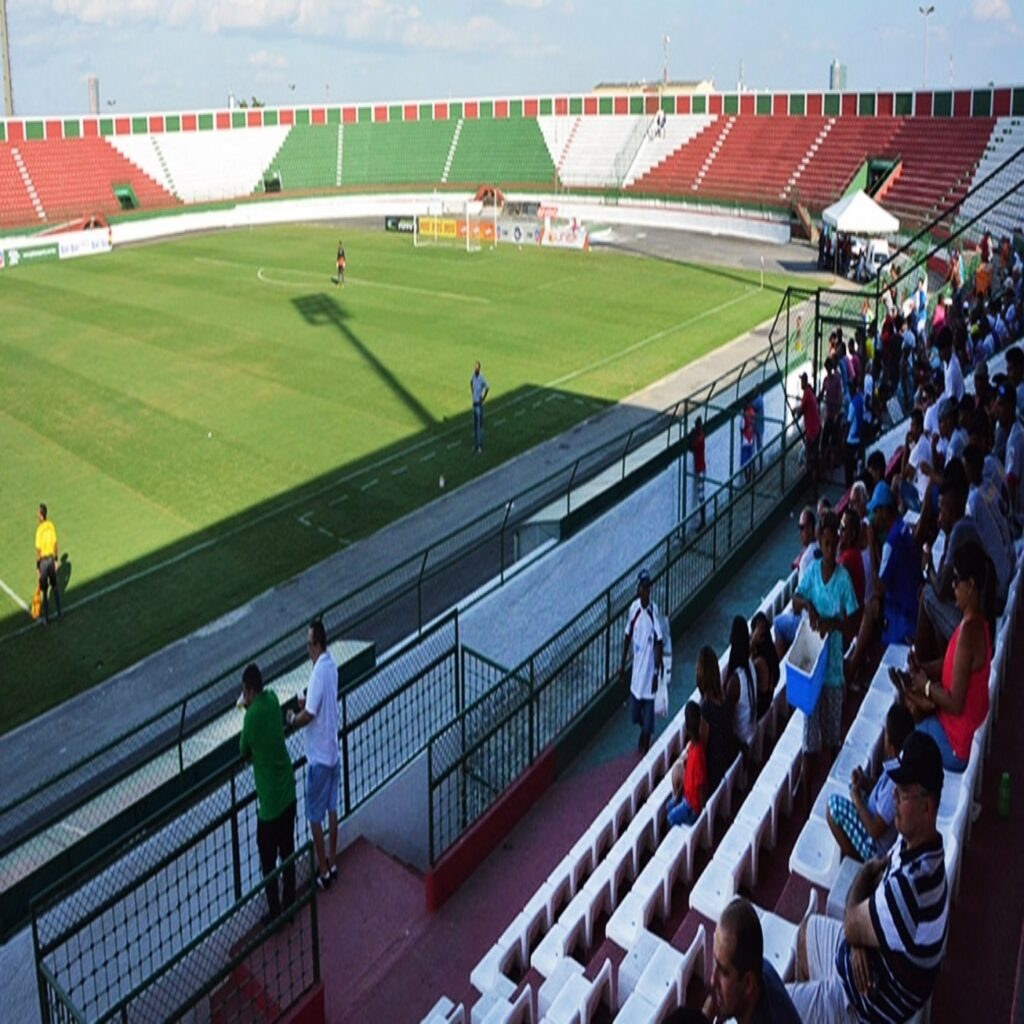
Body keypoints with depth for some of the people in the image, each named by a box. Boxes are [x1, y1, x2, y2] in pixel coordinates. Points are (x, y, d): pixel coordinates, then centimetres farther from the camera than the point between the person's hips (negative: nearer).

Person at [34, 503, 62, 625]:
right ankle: (59, 614, 22)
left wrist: (37, 567, -8)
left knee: (45, 592, 5)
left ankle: (46, 619, 14)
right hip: (51, 559, 5)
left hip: (43, 561, -5)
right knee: (55, 587, 18)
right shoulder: (51, 526, -4)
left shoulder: (39, 530, -20)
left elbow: (38, 550, -16)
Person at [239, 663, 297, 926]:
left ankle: (275, 914, 22)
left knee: (268, 863, 10)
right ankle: (289, 906, 34)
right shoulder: (272, 699, -2)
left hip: (269, 802, -7)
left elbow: (244, 752, -3)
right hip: (288, 793, 7)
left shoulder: (252, 716, -21)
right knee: (288, 853, 21)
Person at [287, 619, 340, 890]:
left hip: (318, 757, -9)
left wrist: (292, 718, -6)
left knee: (315, 817, 5)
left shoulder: (318, 672, -26)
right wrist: (307, 703, 6)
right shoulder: (331, 665, 2)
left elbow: (308, 716, -24)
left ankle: (323, 873, 14)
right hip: (333, 752, 9)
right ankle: (332, 864, 30)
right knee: (332, 809, 18)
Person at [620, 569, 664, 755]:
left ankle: (646, 743, 26)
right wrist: (623, 664, 11)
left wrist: (657, 672, -14)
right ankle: (644, 730, 44)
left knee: (648, 709, 6)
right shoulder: (633, 607, -4)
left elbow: (659, 644, -13)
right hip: (636, 667, 4)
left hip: (649, 668, -4)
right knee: (635, 712, 15)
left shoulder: (654, 611, -17)